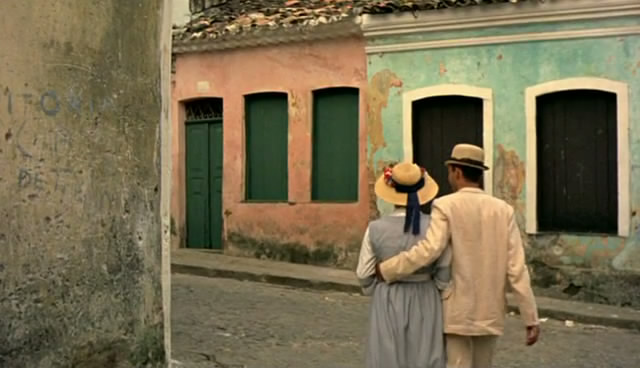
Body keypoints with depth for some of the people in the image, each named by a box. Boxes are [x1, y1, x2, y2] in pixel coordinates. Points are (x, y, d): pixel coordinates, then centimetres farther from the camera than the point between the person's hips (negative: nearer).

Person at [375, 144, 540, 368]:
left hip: (457, 313, -4)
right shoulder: (503, 210, 1)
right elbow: (516, 268, -3)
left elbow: (429, 250, -25)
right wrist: (531, 318, -1)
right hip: (490, 312, 4)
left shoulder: (446, 206, -10)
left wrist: (386, 269, -13)